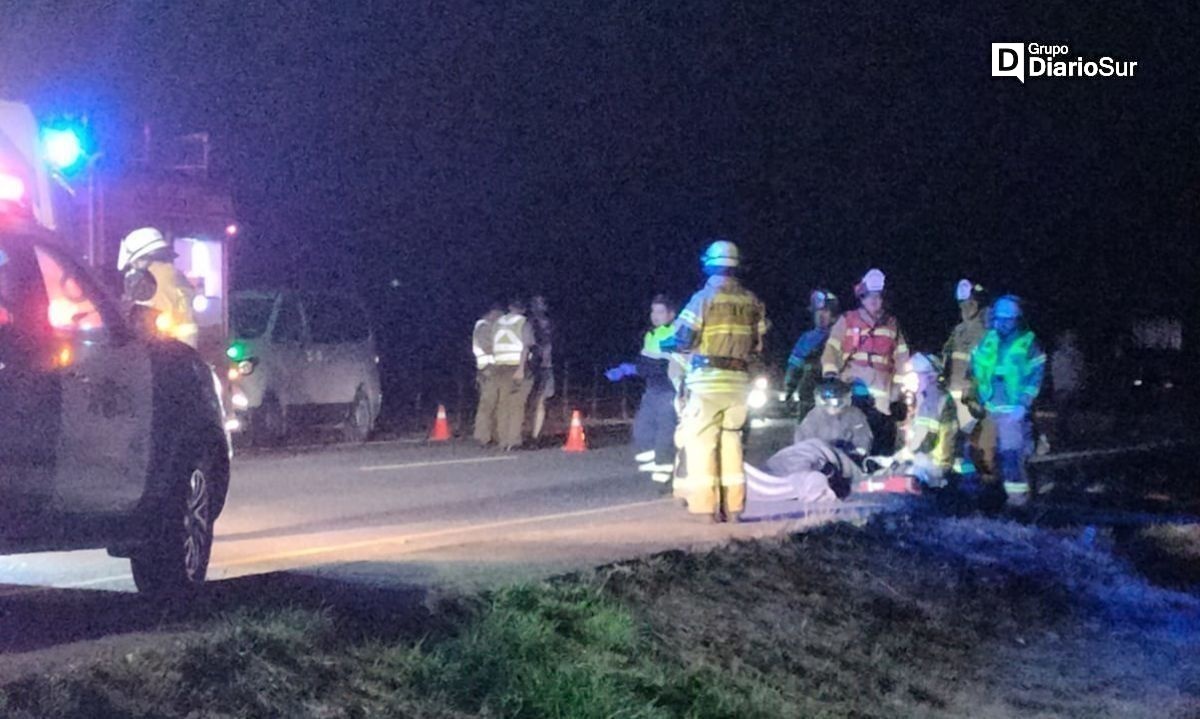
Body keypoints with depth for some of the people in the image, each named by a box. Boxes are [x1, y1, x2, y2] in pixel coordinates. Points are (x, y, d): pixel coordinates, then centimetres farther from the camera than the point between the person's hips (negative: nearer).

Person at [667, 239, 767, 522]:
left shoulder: (704, 298, -9)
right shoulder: (751, 301, 5)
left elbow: (683, 340, -8)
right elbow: (757, 344, 9)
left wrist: (666, 345, 13)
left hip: (708, 379, -5)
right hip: (739, 380, 5)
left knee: (699, 440, 0)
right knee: (731, 440, 13)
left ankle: (703, 505, -6)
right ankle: (732, 507, 12)